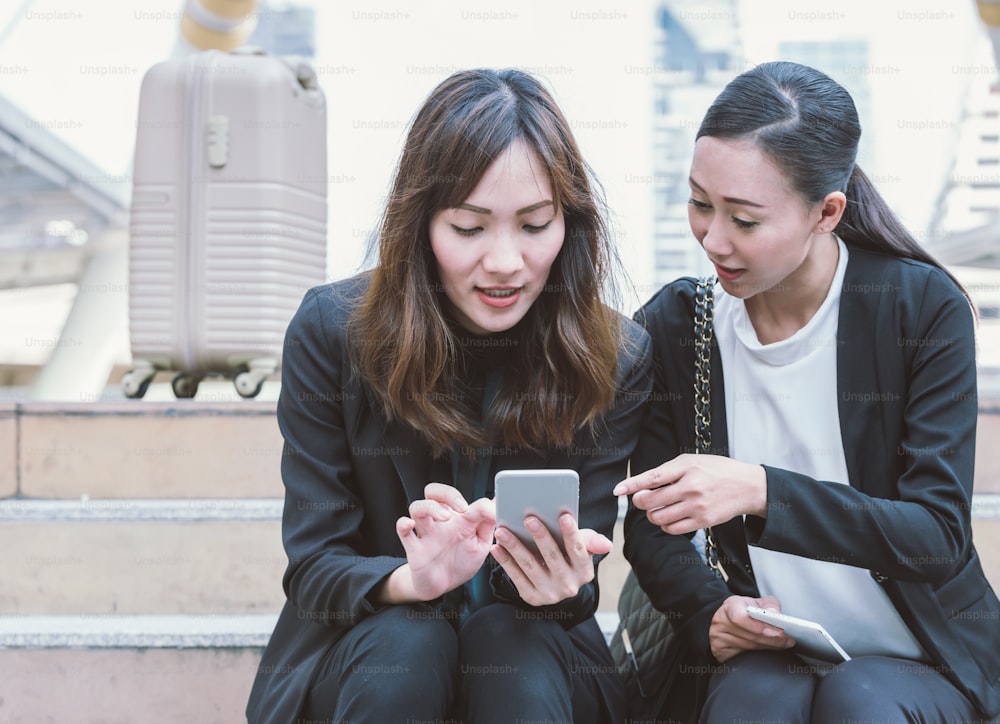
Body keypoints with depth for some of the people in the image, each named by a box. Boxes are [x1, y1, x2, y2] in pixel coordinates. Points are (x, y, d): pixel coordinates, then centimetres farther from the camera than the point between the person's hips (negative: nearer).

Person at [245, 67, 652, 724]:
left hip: (536, 651, 0)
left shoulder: (617, 358, -10)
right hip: (360, 644, 0)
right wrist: (414, 579, -34)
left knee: (515, 640, -32)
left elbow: (580, 584, -8)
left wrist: (560, 583, -33)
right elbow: (314, 567, -11)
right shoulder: (331, 331, -12)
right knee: (404, 642, -32)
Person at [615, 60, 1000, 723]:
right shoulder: (672, 326, -2)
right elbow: (651, 529, 6)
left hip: (915, 657, 0)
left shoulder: (924, 307, -10)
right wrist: (709, 610, -15)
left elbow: (940, 538, -17)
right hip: (760, 652, 1)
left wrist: (762, 492, -30)